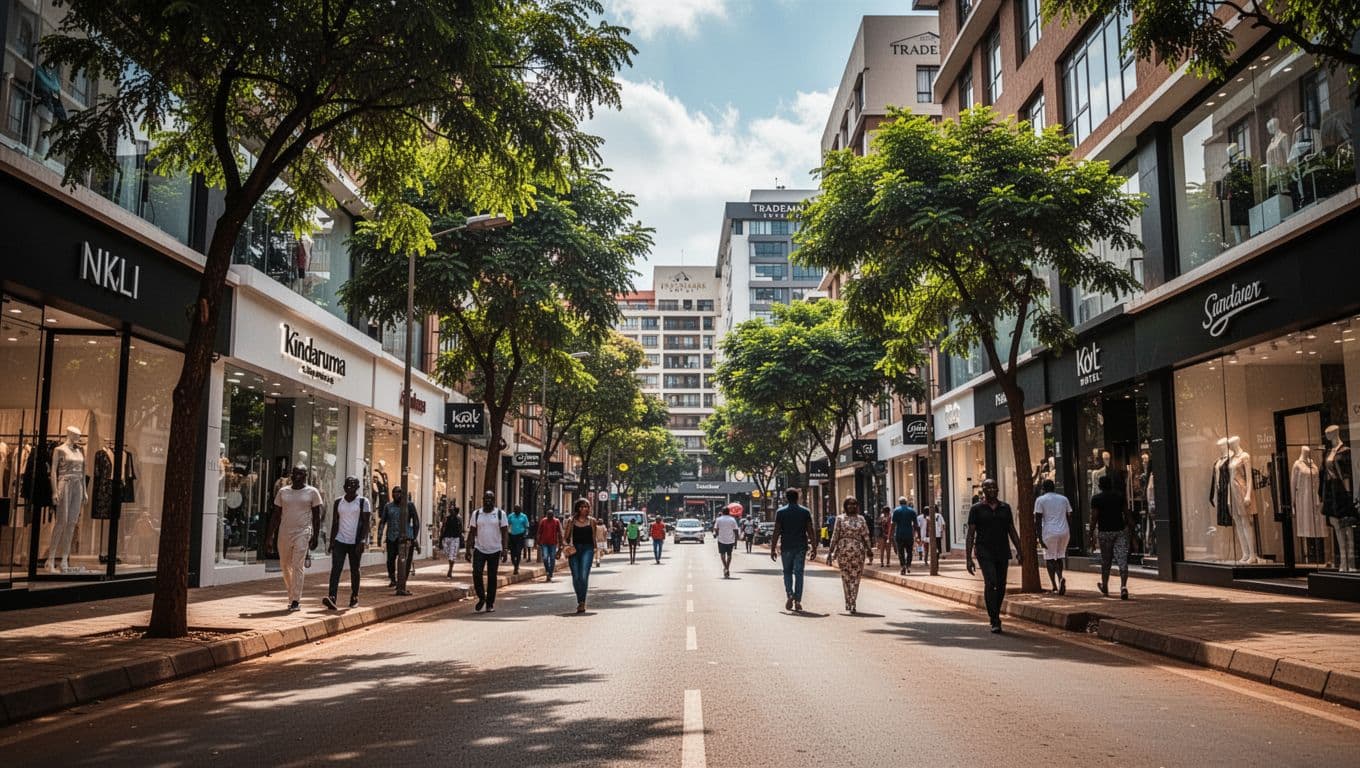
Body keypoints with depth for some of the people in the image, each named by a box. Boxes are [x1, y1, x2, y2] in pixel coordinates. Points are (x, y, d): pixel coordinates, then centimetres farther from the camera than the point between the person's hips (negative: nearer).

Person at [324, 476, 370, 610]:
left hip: (355, 542, -2)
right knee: (336, 568, -12)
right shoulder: (338, 502, 9)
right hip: (340, 541, 2)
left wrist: (362, 541, -16)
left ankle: (354, 597, 21)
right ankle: (331, 598, -23)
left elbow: (366, 522, -7)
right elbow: (334, 523, 12)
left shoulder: (363, 502, -1)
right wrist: (331, 542, 7)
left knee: (354, 570, 7)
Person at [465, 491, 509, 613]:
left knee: (492, 577, 3)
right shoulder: (476, 514, 4)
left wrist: (505, 550, -12)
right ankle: (481, 597, 7)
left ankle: (490, 604, 13)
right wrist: (468, 550, 0)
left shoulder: (500, 514, -1)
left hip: (494, 551, -1)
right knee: (476, 573, -14)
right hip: (479, 549, 1)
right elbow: (472, 533, 6)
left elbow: (505, 533, -4)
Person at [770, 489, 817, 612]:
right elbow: (811, 531, -1)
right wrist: (814, 548, 3)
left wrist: (773, 549, -1)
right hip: (801, 547, 1)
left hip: (786, 547, -1)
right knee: (798, 573, 4)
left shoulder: (780, 512, -2)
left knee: (787, 572, 13)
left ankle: (789, 595, -5)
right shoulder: (805, 511, 2)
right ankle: (797, 601, 0)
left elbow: (776, 532, -5)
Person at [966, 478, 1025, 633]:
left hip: (1002, 552, 4)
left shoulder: (1005, 508, 10)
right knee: (990, 582, -18)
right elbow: (970, 534, -1)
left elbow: (1012, 530, 14)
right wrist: (968, 558, -7)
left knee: (1001, 586, 6)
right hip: (984, 552, -4)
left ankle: (995, 615, 26)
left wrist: (1020, 551, 5)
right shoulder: (976, 509, 0)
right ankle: (994, 620, -14)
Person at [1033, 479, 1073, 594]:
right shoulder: (1064, 499, 13)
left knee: (1049, 559, 2)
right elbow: (1069, 517, 13)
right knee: (1059, 557, 17)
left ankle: (1055, 586, -13)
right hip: (1064, 532, 4)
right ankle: (1060, 580, 4)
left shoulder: (1040, 500, -1)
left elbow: (1037, 520, -7)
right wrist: (1070, 533, 18)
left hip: (1049, 533, -4)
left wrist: (1040, 537, -7)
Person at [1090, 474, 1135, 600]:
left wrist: (1091, 533, -1)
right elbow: (1127, 514, 3)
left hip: (1105, 532, -1)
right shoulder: (1120, 496, 4)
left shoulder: (1096, 499, -4)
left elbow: (1094, 518, -8)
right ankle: (1123, 586, -19)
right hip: (1120, 531, 1)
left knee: (1106, 561, 12)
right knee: (1122, 560, -4)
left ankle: (1105, 586, 27)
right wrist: (1131, 529, 10)